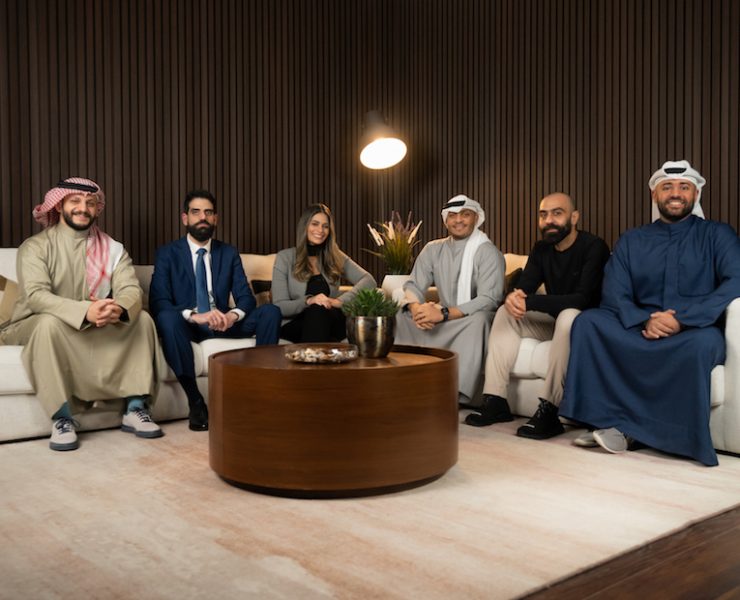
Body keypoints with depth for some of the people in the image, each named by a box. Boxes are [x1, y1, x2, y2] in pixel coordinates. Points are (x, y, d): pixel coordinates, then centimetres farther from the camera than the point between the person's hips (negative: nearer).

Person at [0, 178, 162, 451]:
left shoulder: (113, 249, 2)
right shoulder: (35, 247, -8)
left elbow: (131, 289, -13)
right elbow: (36, 296, -24)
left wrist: (119, 308, -39)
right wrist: (85, 311, -42)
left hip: (95, 330, 3)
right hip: (35, 327, -3)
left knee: (142, 318, -18)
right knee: (50, 322, -36)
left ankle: (134, 409, -19)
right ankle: (62, 418, -30)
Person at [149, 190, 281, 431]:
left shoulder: (229, 253, 9)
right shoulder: (167, 253, -1)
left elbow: (246, 297, 2)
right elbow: (158, 303, -13)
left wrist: (233, 315, -24)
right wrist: (194, 316, -32)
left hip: (222, 323, 3)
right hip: (187, 325, -3)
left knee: (271, 311, -19)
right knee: (167, 317, -37)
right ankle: (195, 401, -29)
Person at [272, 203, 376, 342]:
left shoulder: (336, 257, 13)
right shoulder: (285, 257, 5)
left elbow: (368, 281, 0)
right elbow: (280, 307, -3)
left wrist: (341, 300, -19)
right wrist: (308, 301, -24)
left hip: (330, 323, 2)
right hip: (296, 325, -1)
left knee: (318, 311, -34)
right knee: (315, 309, -36)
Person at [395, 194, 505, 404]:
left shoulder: (488, 252, -10)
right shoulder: (433, 249, 7)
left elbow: (489, 300, -21)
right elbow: (413, 286, 2)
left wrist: (443, 314, -32)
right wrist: (415, 307, -23)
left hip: (473, 322, -5)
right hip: (444, 321, 5)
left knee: (478, 318, -38)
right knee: (400, 314, -14)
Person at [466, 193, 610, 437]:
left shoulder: (593, 247, -16)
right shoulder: (542, 249, 5)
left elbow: (582, 299, -28)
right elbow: (523, 287, -3)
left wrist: (529, 302, -35)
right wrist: (513, 297, -30)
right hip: (554, 319, 7)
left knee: (568, 316, -37)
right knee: (505, 312, -8)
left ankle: (548, 411, -37)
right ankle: (495, 400, -14)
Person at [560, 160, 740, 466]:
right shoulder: (631, 241, 15)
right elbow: (614, 295, 4)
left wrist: (682, 320, -22)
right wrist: (644, 323, -18)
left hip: (694, 331, -2)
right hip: (641, 331, 3)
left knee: (703, 342, -37)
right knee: (587, 321, -22)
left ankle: (628, 426, -23)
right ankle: (611, 419, -26)